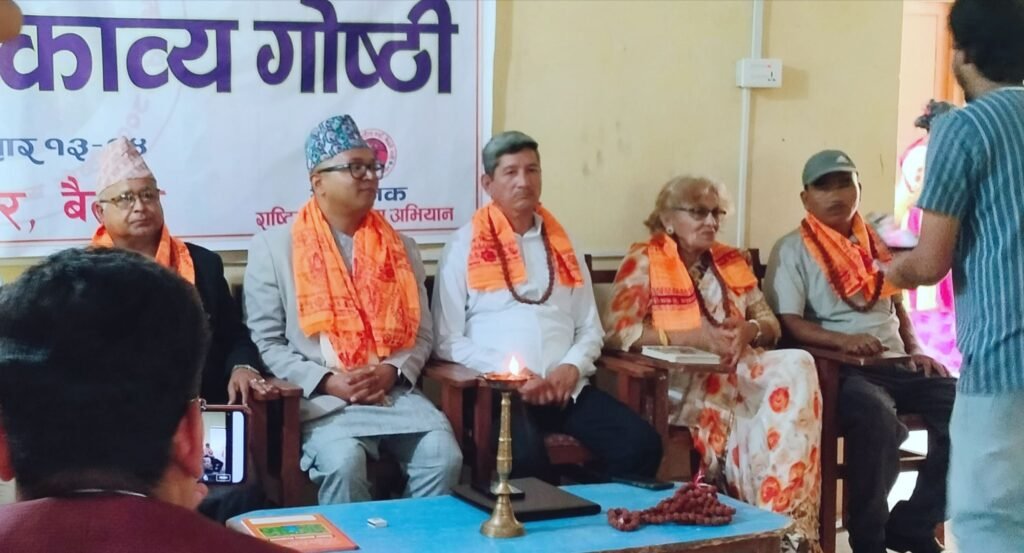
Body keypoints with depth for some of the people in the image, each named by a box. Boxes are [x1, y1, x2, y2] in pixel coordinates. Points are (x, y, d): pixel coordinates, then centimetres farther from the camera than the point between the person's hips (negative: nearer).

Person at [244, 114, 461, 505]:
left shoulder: (401, 248, 17)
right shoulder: (273, 247, 5)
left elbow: (421, 333, 14)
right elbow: (265, 342, 1)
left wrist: (392, 371, -7)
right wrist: (328, 382, -12)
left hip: (396, 394, 3)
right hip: (322, 400, -3)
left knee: (443, 455, -23)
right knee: (344, 461, -32)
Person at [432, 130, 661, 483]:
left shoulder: (561, 244, 19)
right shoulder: (464, 246, 6)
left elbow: (590, 329, 18)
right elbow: (448, 340, 0)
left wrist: (571, 368, -3)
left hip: (566, 385, 4)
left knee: (641, 444, -20)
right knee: (524, 456, -36)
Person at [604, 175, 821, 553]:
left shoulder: (732, 261, 20)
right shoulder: (644, 261, 3)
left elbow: (771, 324, 18)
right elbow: (617, 330, -10)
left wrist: (748, 330, -8)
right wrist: (694, 336, -16)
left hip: (739, 373, 6)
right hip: (682, 383, -5)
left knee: (796, 365, -26)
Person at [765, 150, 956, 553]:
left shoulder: (877, 244, 21)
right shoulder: (793, 249, 2)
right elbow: (788, 322, -8)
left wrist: (915, 350, 8)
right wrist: (843, 340, -24)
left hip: (896, 364, 6)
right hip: (840, 370, -6)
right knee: (876, 414, -38)